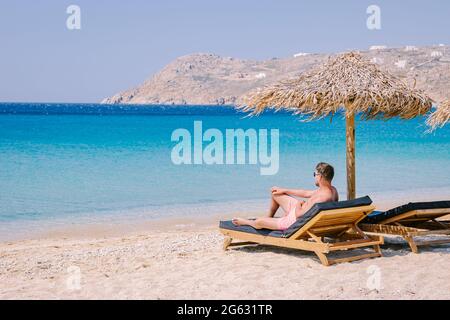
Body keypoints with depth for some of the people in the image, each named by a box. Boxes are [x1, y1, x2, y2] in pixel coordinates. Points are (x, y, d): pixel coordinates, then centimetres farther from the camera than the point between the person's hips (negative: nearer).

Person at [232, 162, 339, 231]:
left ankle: (244, 222, 40)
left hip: (295, 221, -9)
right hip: (301, 209, 9)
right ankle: (269, 217, 43)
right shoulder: (333, 190, -6)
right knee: (275, 193, 20)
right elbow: (307, 193, 8)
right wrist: (284, 190, 15)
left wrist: (298, 204, -12)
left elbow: (298, 214, -35)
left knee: (259, 222, 6)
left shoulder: (321, 197, -38)